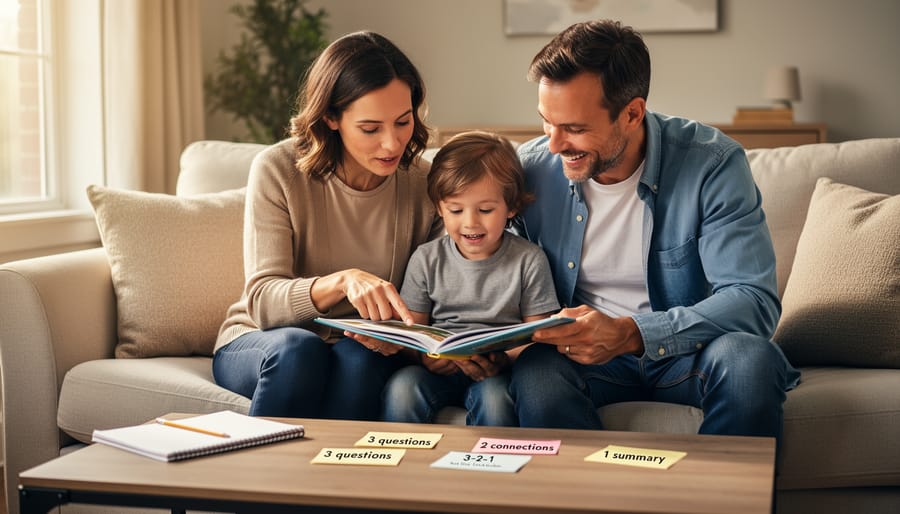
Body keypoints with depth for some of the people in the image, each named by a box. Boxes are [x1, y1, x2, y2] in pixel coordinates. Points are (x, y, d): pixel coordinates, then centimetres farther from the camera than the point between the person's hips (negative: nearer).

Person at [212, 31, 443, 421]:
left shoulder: (425, 185, -6)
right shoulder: (278, 170, -14)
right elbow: (262, 302, -20)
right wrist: (341, 282, -39)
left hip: (362, 356, 1)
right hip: (258, 344, -1)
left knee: (358, 357, -33)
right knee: (298, 348, -35)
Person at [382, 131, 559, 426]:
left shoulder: (529, 260, 2)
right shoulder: (426, 259, 8)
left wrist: (503, 360, -22)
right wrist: (423, 355, -17)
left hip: (496, 374, -2)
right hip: (439, 367, 2)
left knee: (495, 396, -35)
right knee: (402, 385, -29)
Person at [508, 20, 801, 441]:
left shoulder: (712, 164, -15)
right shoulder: (531, 168, -7)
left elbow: (754, 300, -22)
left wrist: (630, 333, -34)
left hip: (685, 350, -1)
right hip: (577, 351, 1)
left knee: (749, 358, -34)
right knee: (534, 373, -32)